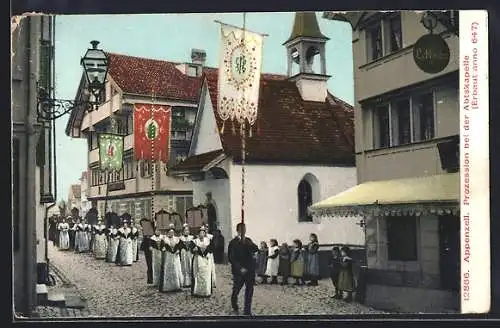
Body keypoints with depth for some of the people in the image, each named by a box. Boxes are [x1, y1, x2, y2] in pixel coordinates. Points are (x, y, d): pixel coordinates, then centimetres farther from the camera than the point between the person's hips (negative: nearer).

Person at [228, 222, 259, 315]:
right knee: (236, 290, 11)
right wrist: (240, 268, -17)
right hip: (239, 271, -4)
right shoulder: (233, 243, -6)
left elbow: (256, 249, -4)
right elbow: (231, 258, -11)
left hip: (250, 270, 4)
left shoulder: (248, 240, 10)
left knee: (249, 290, 4)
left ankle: (247, 311, 12)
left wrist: (247, 243, -17)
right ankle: (235, 306, 36)